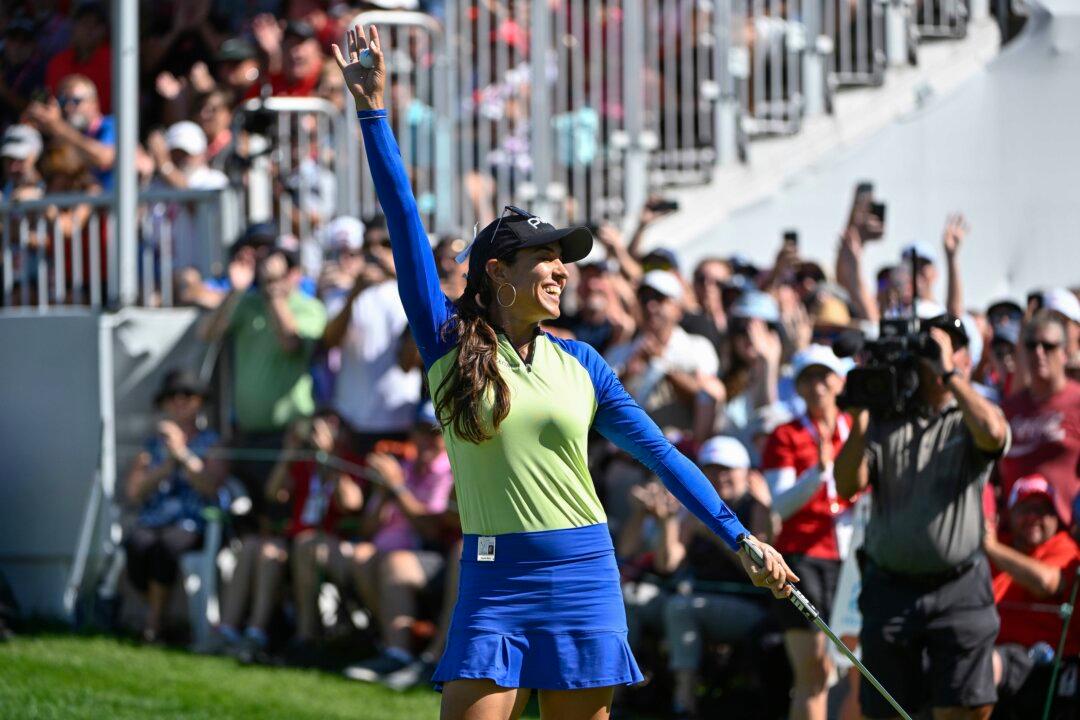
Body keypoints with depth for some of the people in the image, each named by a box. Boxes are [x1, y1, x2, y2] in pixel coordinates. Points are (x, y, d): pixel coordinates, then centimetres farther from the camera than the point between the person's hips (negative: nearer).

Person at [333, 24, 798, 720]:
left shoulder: (580, 365, 8)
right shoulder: (448, 347, 2)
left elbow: (659, 452, 14)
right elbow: (407, 225, -3)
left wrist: (739, 537, 11)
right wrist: (374, 111, -8)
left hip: (583, 578, 2)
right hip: (492, 583, -2)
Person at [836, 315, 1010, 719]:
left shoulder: (970, 419, 4)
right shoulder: (885, 420, 10)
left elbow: (992, 433, -22)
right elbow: (848, 486, 0)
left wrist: (949, 372, -15)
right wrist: (860, 418, -9)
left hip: (958, 587, -3)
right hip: (890, 587, 3)